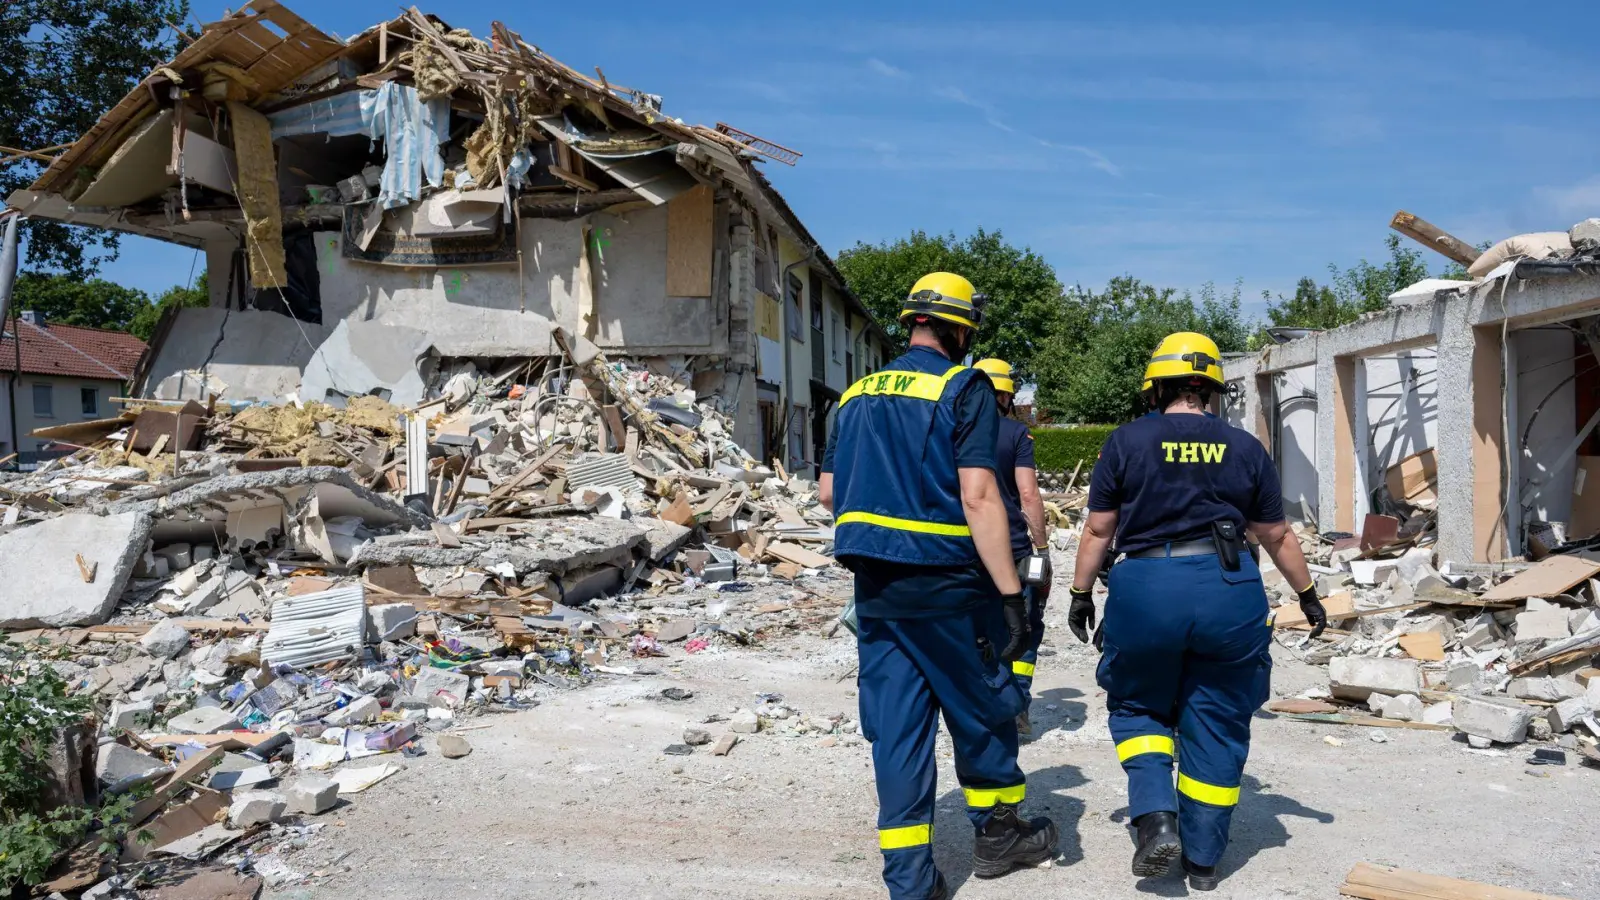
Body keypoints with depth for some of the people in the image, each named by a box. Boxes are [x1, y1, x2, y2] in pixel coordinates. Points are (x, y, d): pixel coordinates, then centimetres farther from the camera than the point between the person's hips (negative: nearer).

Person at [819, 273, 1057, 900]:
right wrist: (1011, 594, -17)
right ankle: (997, 835, 33)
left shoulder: (858, 394, 11)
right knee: (982, 710, 15)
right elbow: (978, 496, -18)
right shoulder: (964, 389, -8)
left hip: (874, 587, 5)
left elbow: (828, 492, 12)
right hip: (946, 585, -5)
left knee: (895, 725, 8)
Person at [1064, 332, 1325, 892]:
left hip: (1146, 590, -1)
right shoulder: (1244, 448, 8)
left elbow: (1098, 529, 3)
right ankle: (1203, 858, 22)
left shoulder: (1127, 442, 2)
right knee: (1217, 724, 14)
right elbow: (1277, 536, 15)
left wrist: (1081, 595, 14)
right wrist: (1308, 595, 29)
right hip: (1229, 592, 2)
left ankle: (1156, 820, 1)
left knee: (1138, 707, 20)